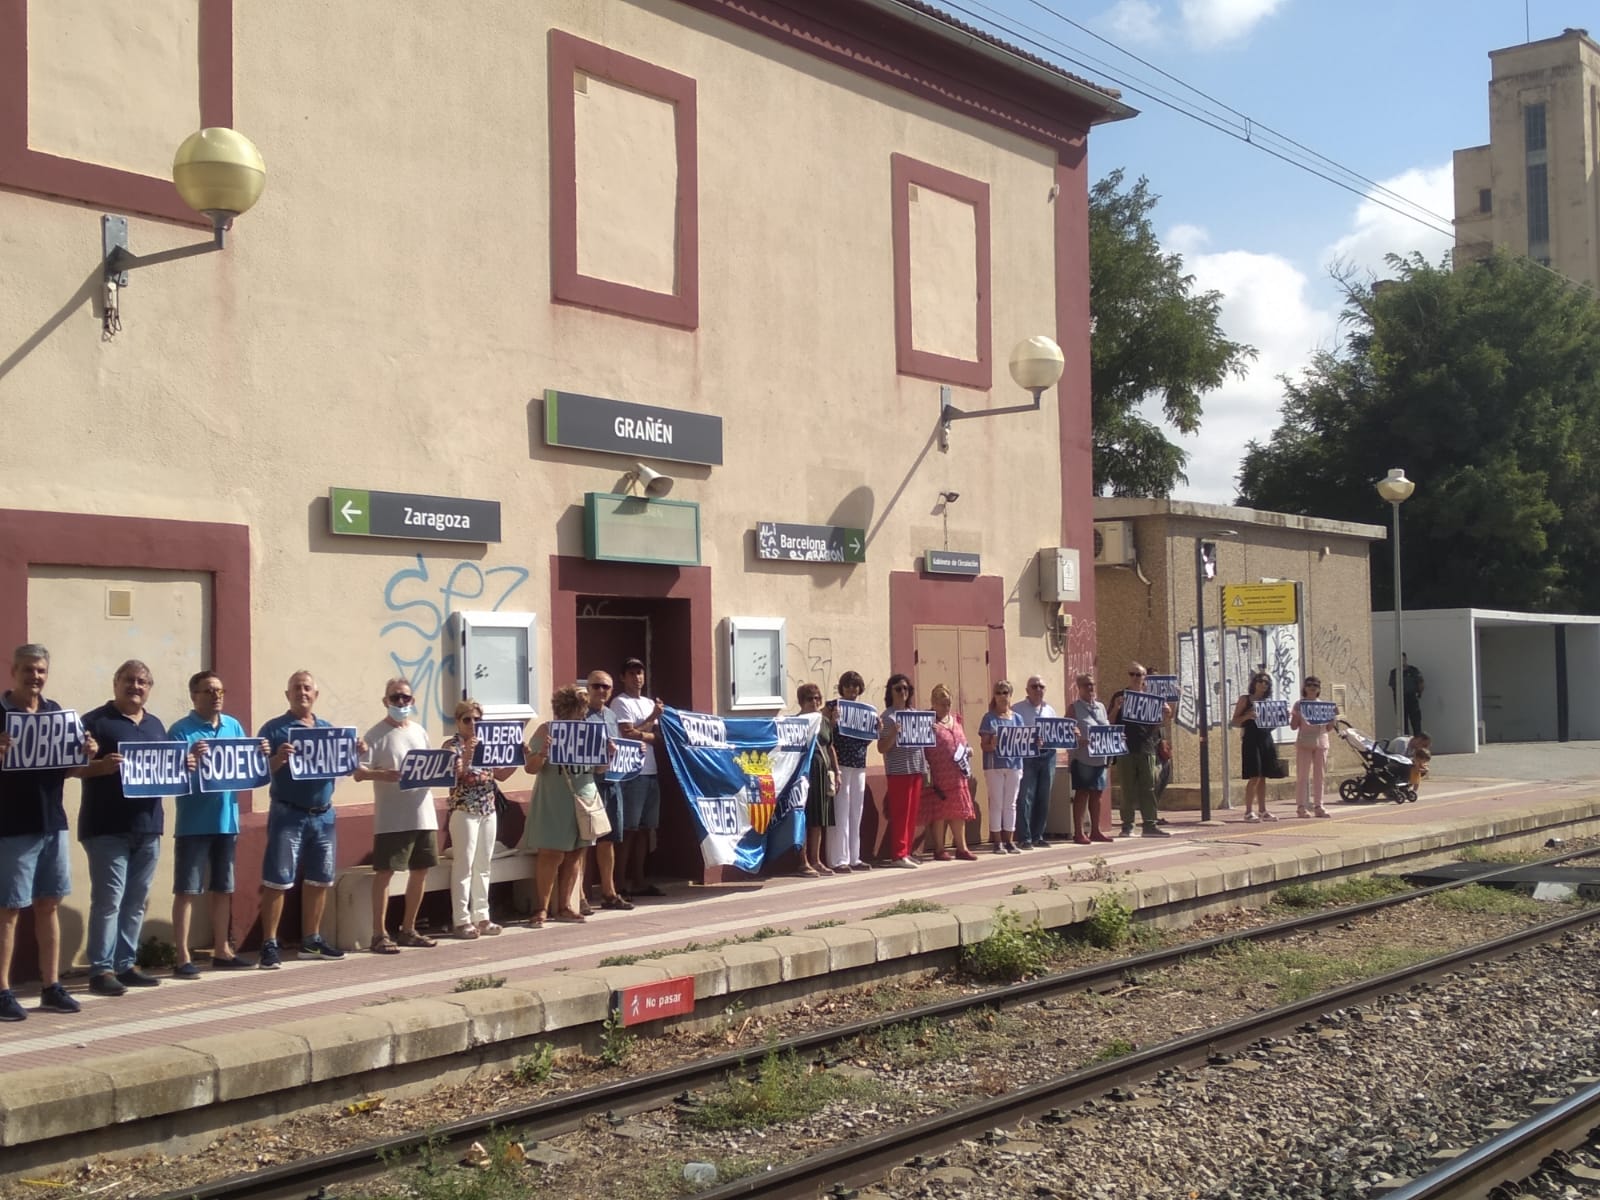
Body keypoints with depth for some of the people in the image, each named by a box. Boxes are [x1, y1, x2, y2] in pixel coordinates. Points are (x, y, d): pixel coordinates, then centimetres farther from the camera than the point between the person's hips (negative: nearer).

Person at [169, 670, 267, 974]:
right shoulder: (182, 729, -8)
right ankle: (183, 957, 0)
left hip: (227, 819, 6)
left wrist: (261, 755, -6)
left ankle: (222, 951, 23)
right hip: (193, 823, -6)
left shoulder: (233, 727, 10)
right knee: (186, 890, -3)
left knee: (223, 888, 13)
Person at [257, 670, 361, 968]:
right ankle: (269, 945, -1)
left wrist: (355, 754, -6)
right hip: (287, 815, -5)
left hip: (323, 814, 5)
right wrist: (278, 759, -27)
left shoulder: (329, 729, 13)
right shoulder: (273, 729, -3)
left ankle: (311, 940, 22)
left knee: (319, 880, 11)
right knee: (277, 881, -6)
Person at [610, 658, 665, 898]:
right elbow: (627, 735, -11)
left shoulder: (650, 703, 19)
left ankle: (638, 881, 14)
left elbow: (658, 739, 13)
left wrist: (640, 734, -7)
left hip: (650, 772, 7)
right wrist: (652, 718, -3)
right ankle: (621, 883, -5)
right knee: (628, 829, -8)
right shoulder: (620, 702, -3)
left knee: (644, 828, 8)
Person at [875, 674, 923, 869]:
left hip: (916, 767, 6)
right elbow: (882, 748, -7)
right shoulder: (887, 716, -4)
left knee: (912, 812, 9)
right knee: (900, 813, -5)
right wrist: (893, 733, -23)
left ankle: (906, 852, 16)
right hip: (898, 770, -6)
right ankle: (898, 855, -3)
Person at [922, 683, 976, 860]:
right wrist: (926, 773, -18)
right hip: (938, 777, -6)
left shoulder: (956, 720, 13)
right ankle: (939, 849, 9)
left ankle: (961, 847, 19)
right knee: (939, 813, 1)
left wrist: (968, 750, 4)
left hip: (957, 776, 6)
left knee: (959, 812, 11)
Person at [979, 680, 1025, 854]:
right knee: (996, 803, -1)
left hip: (1014, 764, 4)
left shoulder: (1017, 718, 12)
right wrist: (992, 745, -24)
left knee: (1011, 804, 7)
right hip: (994, 764, -4)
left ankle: (1009, 841, 13)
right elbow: (984, 745, -3)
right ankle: (997, 842, 3)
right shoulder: (989, 718, 1)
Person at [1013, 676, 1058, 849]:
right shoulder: (1018, 710, 1)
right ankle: (1024, 838, -4)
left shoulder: (1050, 710, 17)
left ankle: (1038, 836, 16)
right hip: (1026, 757, -5)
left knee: (1043, 799, 8)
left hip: (1047, 756, 5)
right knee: (1025, 798, -7)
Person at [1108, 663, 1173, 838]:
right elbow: (1109, 723, 2)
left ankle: (1150, 824, 4)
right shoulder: (1120, 697, 7)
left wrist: (1166, 715, -6)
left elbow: (1158, 724, 15)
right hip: (1125, 749, -2)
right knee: (1128, 789, 0)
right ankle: (1127, 825, 4)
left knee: (1148, 787, 2)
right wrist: (1116, 708, -15)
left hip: (1146, 747, 2)